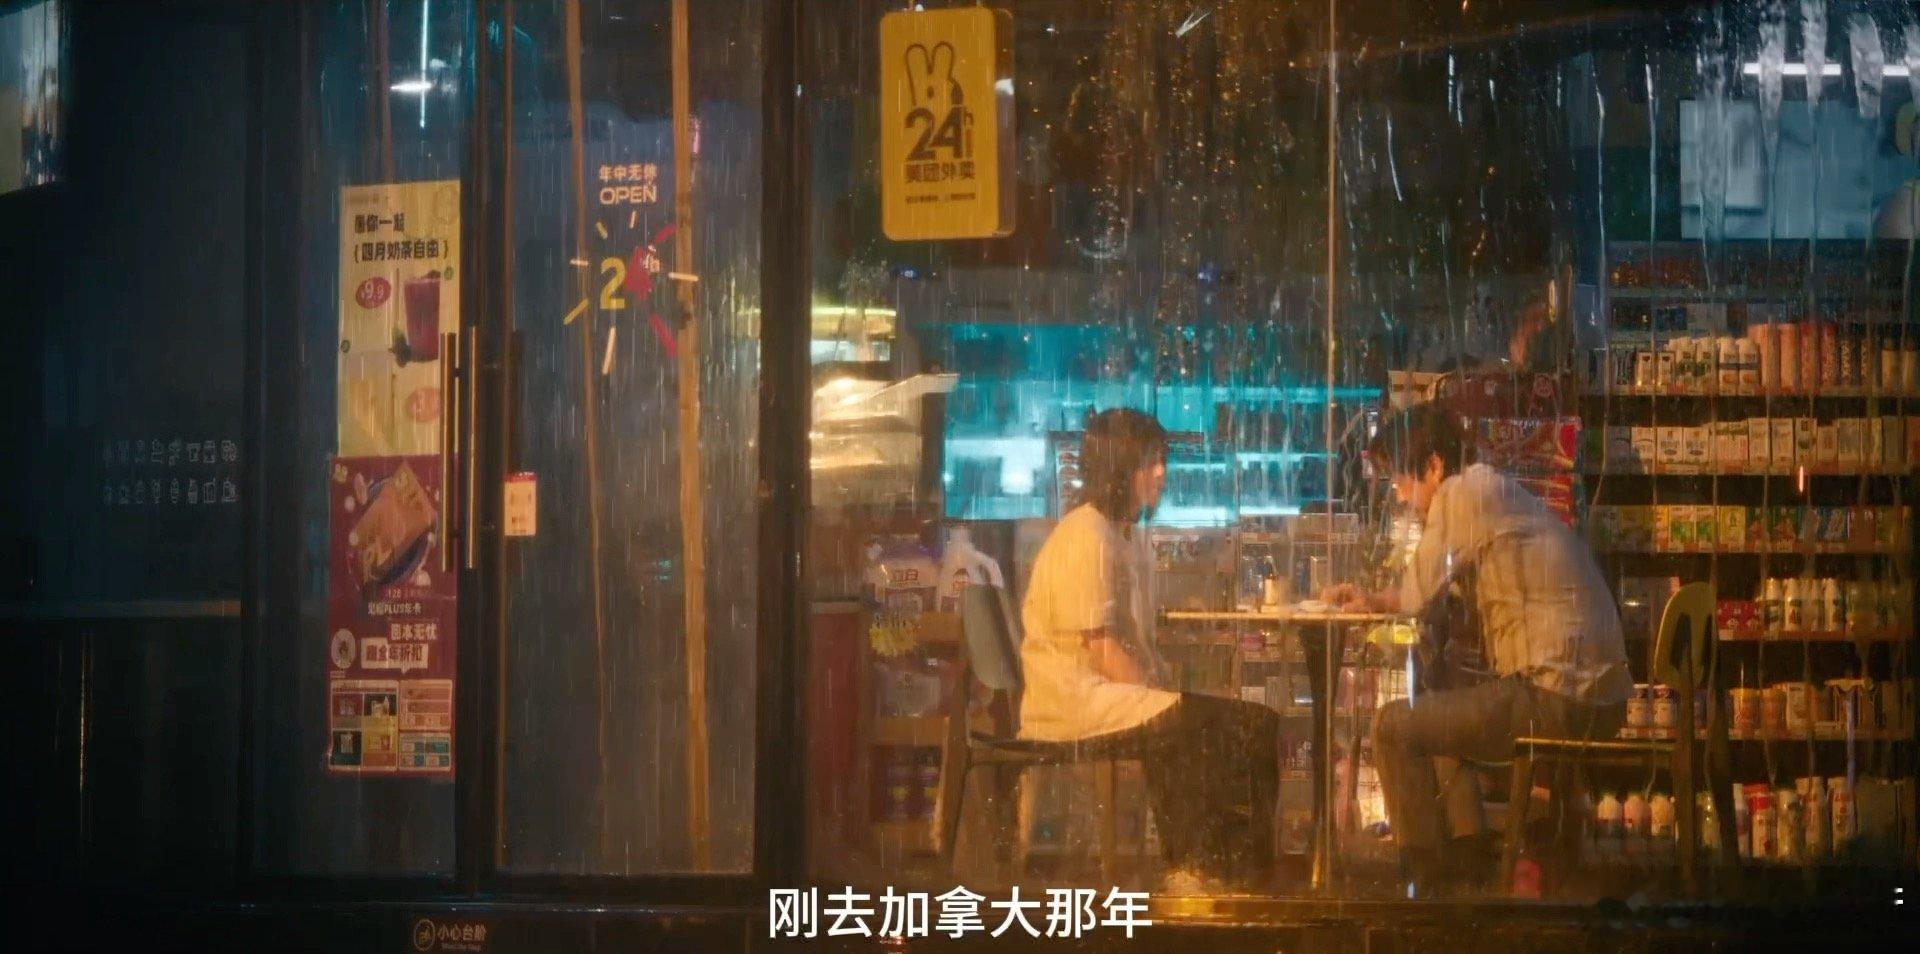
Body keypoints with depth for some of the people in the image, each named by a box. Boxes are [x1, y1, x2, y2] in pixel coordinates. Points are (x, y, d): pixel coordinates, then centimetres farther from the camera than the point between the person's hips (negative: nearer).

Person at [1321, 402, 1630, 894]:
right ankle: (1469, 847, 21)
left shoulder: (1464, 493, -10)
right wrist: (1374, 601, 15)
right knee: (1435, 711, 29)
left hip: (1558, 698, -10)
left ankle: (1421, 871, 1)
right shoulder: (1497, 490, 19)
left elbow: (1418, 595, -9)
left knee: (1394, 726, -7)